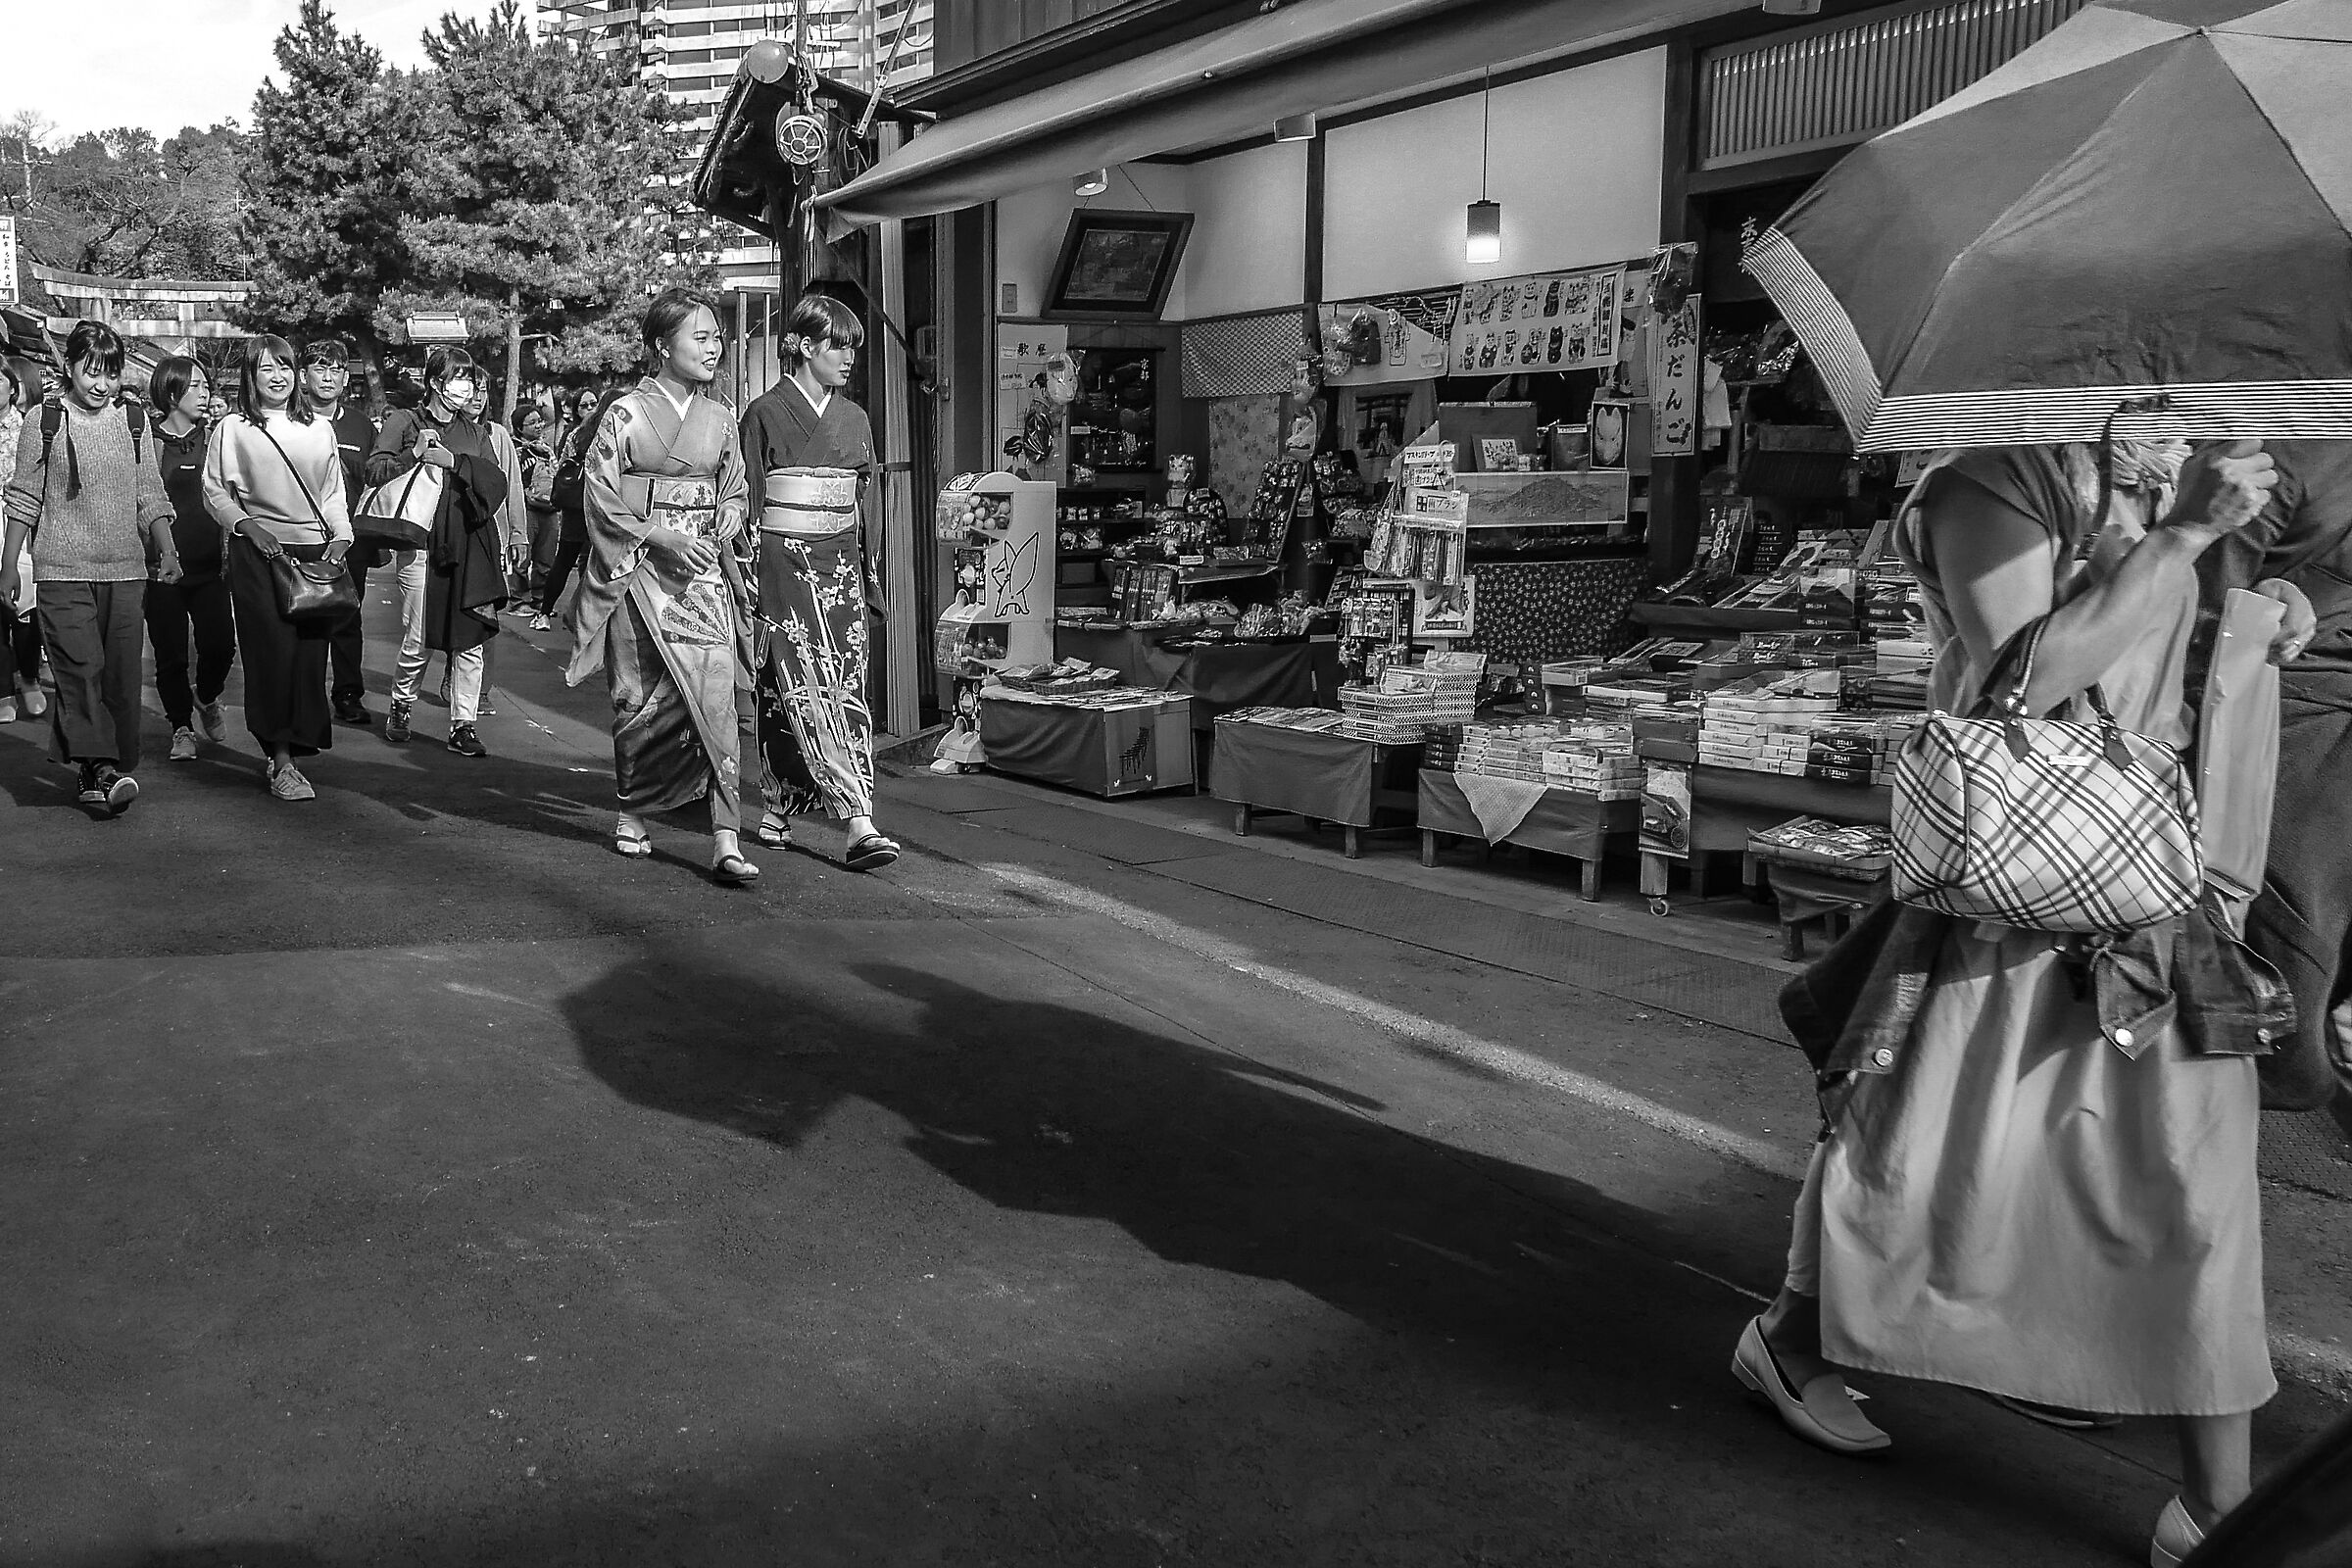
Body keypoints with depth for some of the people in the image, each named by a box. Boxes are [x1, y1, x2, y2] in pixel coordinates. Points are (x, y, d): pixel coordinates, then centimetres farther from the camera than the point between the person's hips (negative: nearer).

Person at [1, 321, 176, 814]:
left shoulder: (134, 422, 9)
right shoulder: (44, 422, 2)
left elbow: (150, 496, 12)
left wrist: (166, 549, -2)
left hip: (126, 570, 3)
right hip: (62, 570, -3)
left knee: (121, 673, 2)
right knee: (81, 668, -13)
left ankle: (108, 771, 10)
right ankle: (101, 769, -21)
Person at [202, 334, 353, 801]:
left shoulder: (319, 429, 15)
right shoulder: (233, 429, 5)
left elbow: (334, 494, 18)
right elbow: (215, 492, 6)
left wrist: (341, 536, 3)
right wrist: (247, 524, -10)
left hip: (316, 552, 3)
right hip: (258, 553, -3)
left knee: (311, 654, -2)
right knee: (273, 652, -9)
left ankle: (297, 746, 8)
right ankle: (281, 761, -7)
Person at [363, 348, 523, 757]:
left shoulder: (476, 433, 16)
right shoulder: (404, 422, 6)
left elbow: (498, 482, 2)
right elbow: (374, 470, -4)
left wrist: (454, 462, -9)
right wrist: (415, 453, -16)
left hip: (471, 546, 3)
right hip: (421, 541, -3)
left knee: (471, 639, -1)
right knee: (417, 640, -1)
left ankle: (463, 726, 5)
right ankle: (401, 707, 25)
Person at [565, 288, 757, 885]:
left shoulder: (719, 417, 10)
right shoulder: (625, 415, -2)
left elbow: (736, 494, 17)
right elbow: (602, 500, -5)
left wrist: (721, 532, -3)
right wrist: (660, 535, -16)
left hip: (704, 568, 3)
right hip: (640, 569, -2)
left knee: (716, 693, -10)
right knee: (640, 696, 5)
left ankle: (726, 839, -15)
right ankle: (632, 811, 26)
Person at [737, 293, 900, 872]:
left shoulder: (854, 418, 15)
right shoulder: (765, 413, -1)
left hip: (840, 563, 6)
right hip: (784, 562, -6)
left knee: (845, 687, -1)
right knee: (808, 692, -12)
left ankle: (779, 806, 11)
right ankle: (858, 820, -19)